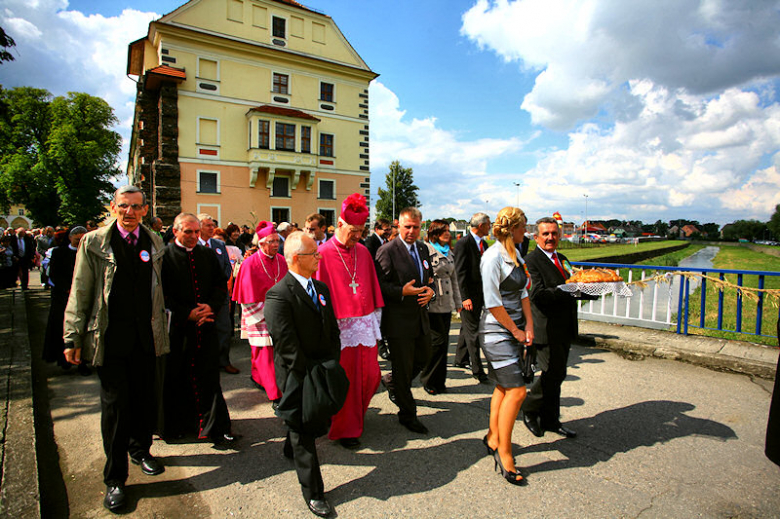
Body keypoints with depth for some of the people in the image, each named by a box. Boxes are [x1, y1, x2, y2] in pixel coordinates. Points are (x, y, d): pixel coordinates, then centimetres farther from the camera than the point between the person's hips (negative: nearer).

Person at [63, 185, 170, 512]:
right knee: (115, 405, 5)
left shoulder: (154, 243, 6)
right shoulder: (93, 243, -3)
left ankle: (139, 448, 40)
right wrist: (73, 337, -4)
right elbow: (80, 293, -2)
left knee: (145, 398, 14)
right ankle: (114, 478, 21)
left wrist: (160, 325, 10)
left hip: (146, 336, 3)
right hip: (110, 337, -3)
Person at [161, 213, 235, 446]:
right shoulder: (164, 256, -4)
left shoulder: (208, 255, 9)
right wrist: (188, 313, -14)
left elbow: (221, 285, 9)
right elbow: (163, 294, -7)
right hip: (177, 326, -2)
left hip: (206, 323, 3)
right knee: (175, 378, 10)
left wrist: (211, 307, -9)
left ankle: (215, 426, 16)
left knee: (209, 376, 6)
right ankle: (174, 425, 30)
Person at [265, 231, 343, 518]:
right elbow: (286, 344, -21)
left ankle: (292, 448, 50)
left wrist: (332, 364, 1)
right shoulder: (279, 294, -19)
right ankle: (313, 491, 22)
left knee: (321, 422, 18)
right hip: (297, 376, -7)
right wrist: (310, 373, -17)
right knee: (303, 428, 6)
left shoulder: (321, 287, 6)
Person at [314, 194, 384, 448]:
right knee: (344, 379, 6)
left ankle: (356, 413, 37)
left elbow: (373, 288, 12)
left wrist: (376, 319, 9)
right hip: (340, 327, -5)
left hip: (365, 324, 5)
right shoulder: (324, 253, -8)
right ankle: (346, 429, 24)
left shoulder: (363, 252, 8)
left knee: (371, 375, 9)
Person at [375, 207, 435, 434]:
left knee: (423, 358, 20)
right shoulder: (387, 251, -13)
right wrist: (402, 291, -27)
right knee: (403, 369, 6)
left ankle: (392, 382, 47)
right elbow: (380, 285, -16)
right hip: (398, 320, -7)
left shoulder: (423, 249, 10)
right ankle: (407, 415, 25)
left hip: (420, 316, 7)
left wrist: (430, 290, -3)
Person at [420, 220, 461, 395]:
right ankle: (429, 380, 13)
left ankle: (439, 381, 22)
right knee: (438, 341, -6)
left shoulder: (449, 253, 18)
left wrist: (458, 302, 23)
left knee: (443, 343, 9)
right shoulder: (426, 250, -7)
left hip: (446, 304, 7)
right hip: (432, 303, -7)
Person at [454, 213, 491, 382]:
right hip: (468, 294, -8)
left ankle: (460, 359, 31)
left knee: (467, 327, 18)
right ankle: (477, 369, 2)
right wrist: (465, 297, -21)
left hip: (480, 293, 8)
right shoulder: (463, 244, -14)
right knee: (472, 331, -4)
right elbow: (460, 273, -17)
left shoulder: (484, 244, 12)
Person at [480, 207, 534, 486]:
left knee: (504, 386, 15)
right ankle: (504, 454, 7)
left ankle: (493, 438, 32)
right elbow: (492, 302, -18)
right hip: (497, 331, -8)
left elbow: (523, 293, 12)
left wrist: (529, 327, 3)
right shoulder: (493, 257, -16)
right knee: (516, 390, -8)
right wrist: (515, 330, -9)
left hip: (516, 330, 9)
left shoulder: (516, 255, 11)